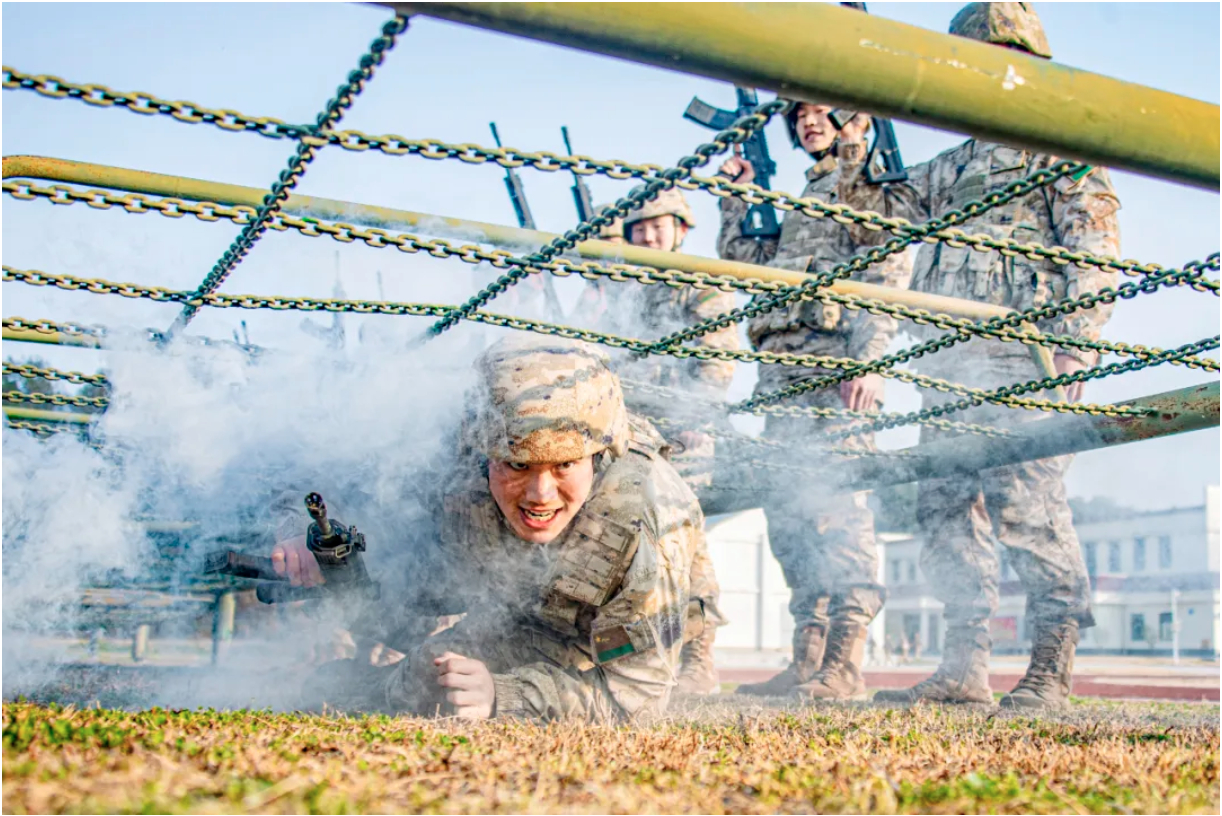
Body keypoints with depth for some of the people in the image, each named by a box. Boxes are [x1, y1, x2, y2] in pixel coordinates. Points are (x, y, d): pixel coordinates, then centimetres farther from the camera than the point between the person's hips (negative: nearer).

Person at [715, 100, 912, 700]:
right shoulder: (804, 198, 31)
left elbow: (886, 279, -7)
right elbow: (742, 257, 31)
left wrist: (868, 360, -19)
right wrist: (737, 194, 24)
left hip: (835, 362, -8)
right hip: (781, 368, 8)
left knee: (837, 502, -15)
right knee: (787, 509, 3)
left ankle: (844, 667, -16)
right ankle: (806, 661, 8)